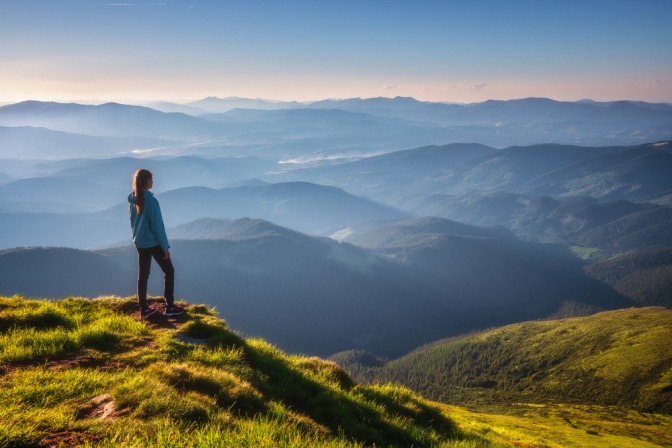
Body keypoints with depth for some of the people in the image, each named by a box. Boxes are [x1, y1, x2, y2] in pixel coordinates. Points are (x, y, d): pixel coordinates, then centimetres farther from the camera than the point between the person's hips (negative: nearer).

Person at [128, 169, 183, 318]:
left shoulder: (132, 200, 1)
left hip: (139, 243, 7)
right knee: (169, 272, 8)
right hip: (154, 243, -7)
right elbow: (157, 226, -19)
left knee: (143, 275, 13)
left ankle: (144, 309, 19)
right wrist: (165, 247, -12)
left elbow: (133, 222, 11)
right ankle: (169, 307, 9)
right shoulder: (151, 201, -22)